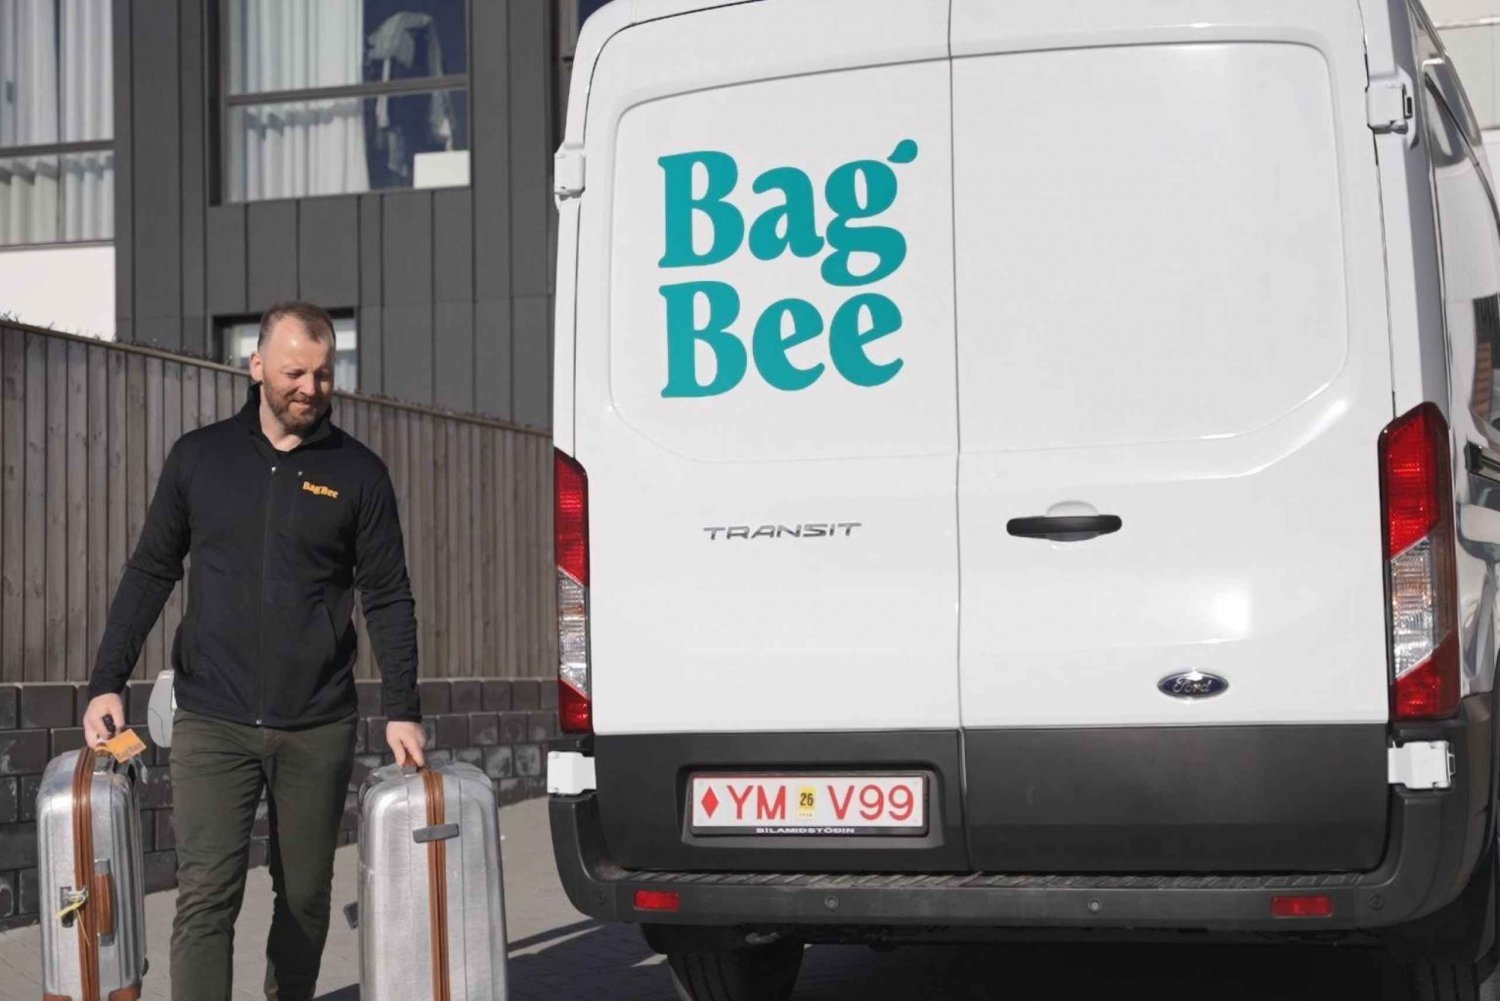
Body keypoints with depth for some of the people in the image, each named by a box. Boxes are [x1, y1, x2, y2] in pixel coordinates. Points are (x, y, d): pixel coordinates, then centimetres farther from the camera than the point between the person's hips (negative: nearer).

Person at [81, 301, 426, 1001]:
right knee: (206, 896, -9)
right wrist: (107, 683, 2)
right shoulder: (199, 457, 6)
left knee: (305, 898, 10)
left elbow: (388, 597, 5)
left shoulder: (358, 472, 4)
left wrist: (402, 709, -2)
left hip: (317, 729, 1)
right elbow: (150, 572, 10)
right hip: (211, 724, 0)